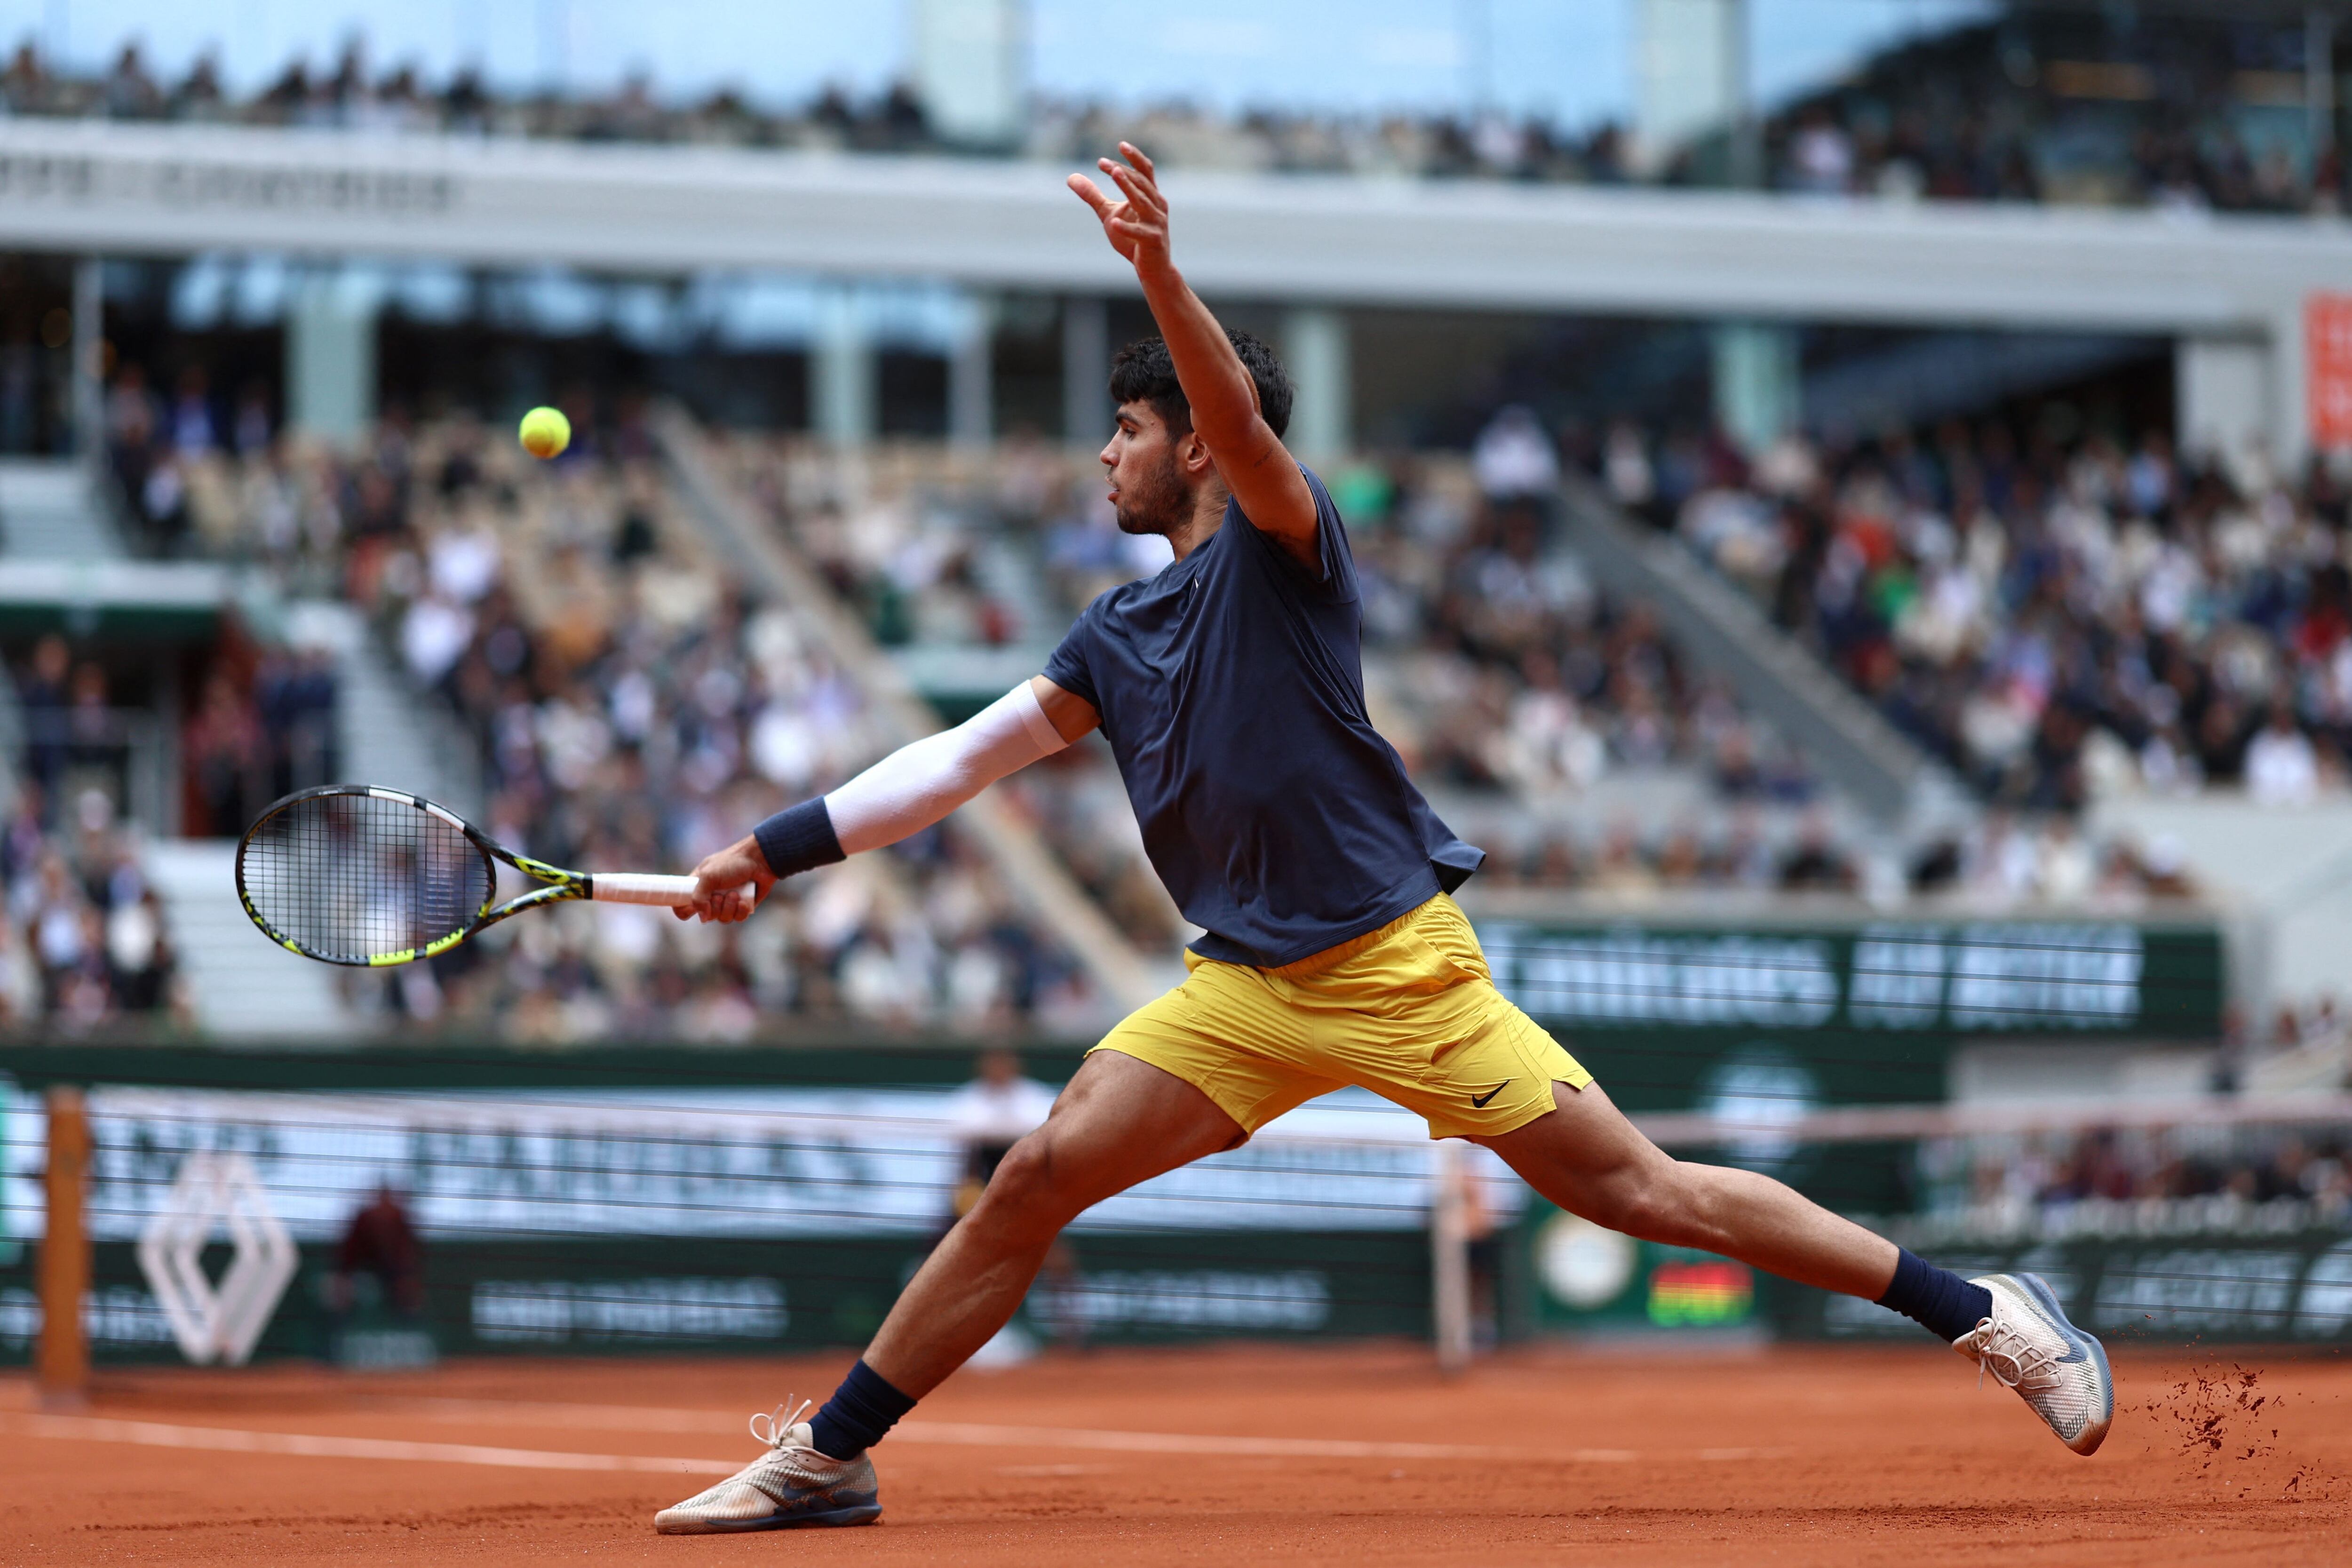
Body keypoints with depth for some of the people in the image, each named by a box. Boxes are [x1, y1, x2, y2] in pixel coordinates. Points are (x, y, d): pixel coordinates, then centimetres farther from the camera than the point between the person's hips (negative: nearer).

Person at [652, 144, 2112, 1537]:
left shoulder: (1281, 543, -5)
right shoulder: (1117, 635, 15)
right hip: (1248, 986, 6)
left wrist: (1159, 272, -43)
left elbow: (1241, 421, -26)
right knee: (1035, 1181, -5)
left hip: (1397, 964, -6)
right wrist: (776, 849, 12)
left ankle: (1985, 1313, -1)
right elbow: (963, 758, 18)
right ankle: (829, 1456, 4)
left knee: (1645, 1192, -9)